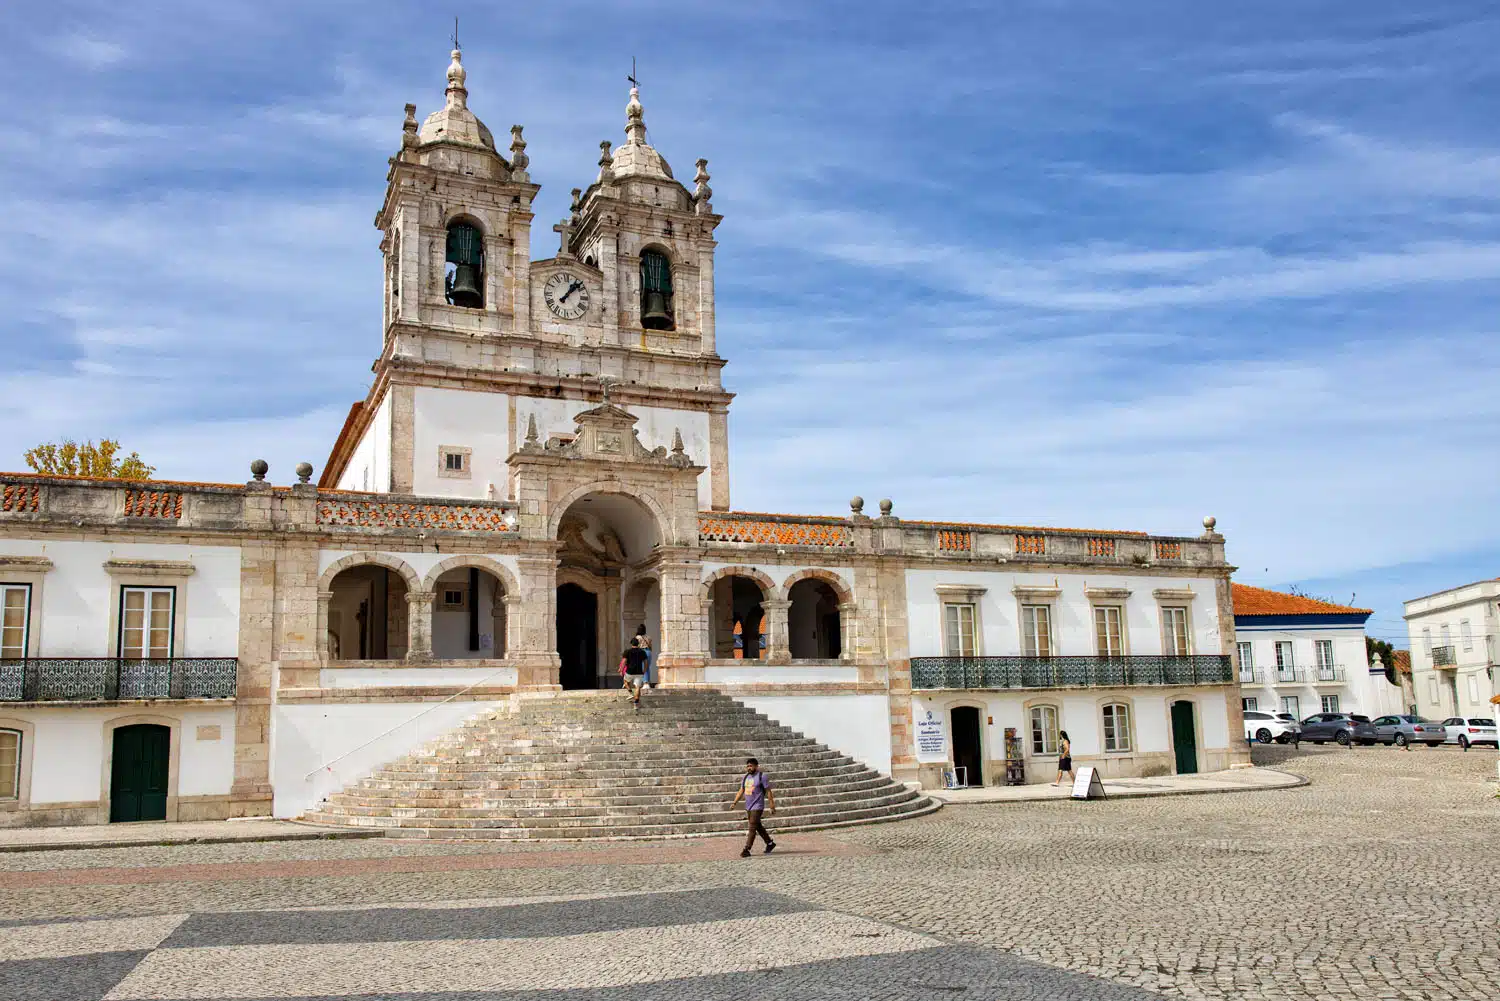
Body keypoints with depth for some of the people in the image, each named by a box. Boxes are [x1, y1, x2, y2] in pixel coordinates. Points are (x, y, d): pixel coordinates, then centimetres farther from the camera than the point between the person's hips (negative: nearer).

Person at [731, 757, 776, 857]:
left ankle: (747, 850, -10)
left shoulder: (762, 777, -9)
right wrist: (735, 803, 4)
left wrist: (772, 806, -8)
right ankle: (770, 843, 31)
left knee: (751, 828, -11)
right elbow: (741, 791, 14)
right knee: (758, 826, 16)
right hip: (748, 807, 7)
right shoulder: (746, 777, 10)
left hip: (757, 807, -7)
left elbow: (768, 792, -7)